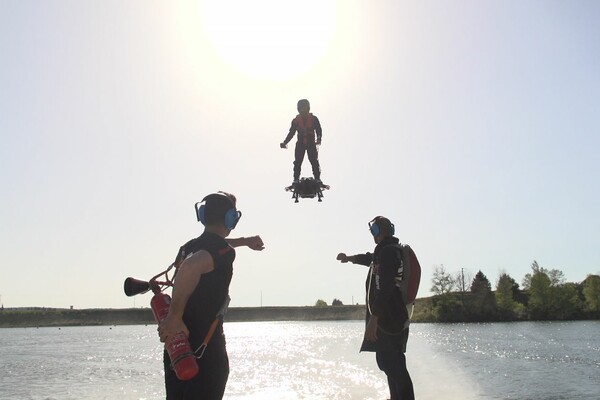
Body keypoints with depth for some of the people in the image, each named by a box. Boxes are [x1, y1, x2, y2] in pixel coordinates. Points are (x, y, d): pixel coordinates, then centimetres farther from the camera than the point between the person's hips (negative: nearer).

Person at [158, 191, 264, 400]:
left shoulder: (189, 246, 10)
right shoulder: (224, 252, -16)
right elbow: (190, 267, -37)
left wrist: (245, 241, 48)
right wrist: (175, 317, -27)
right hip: (205, 348, -8)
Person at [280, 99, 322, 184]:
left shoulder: (314, 119, -5)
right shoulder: (295, 121, -2)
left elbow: (319, 130, -2)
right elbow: (291, 133, -2)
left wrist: (319, 139, -19)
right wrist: (285, 142, -15)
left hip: (311, 143, -1)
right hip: (300, 144, 1)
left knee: (314, 161, -7)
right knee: (297, 162, -5)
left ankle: (317, 178, 1)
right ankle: (296, 179, 2)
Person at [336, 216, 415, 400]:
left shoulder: (387, 251, -16)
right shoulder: (390, 250, 16)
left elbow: (384, 289, -25)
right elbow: (370, 258, 38)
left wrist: (373, 319, -27)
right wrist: (349, 258, 55)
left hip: (389, 319, -10)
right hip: (392, 318, 10)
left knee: (395, 367, -10)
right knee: (389, 364, 18)